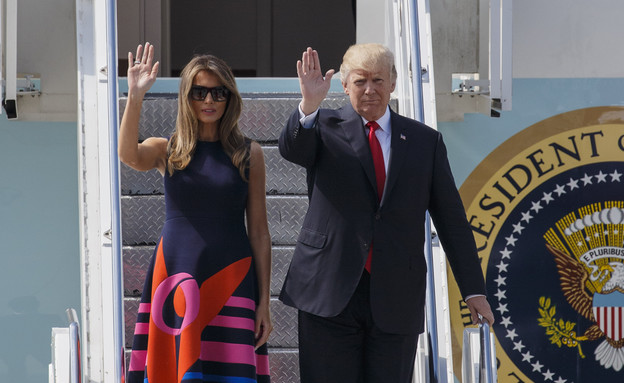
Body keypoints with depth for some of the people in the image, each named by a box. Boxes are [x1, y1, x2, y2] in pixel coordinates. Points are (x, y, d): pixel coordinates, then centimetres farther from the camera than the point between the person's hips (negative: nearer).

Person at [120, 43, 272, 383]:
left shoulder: (248, 154, 7)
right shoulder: (166, 151, 8)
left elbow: (259, 232, 7)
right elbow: (128, 155, -16)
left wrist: (264, 302, 3)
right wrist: (135, 97, -27)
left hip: (231, 278, 0)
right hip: (175, 276, 0)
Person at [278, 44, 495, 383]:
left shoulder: (425, 141, 10)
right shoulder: (325, 128, 6)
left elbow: (451, 219, 11)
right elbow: (291, 148, -17)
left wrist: (473, 289, 7)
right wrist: (308, 106, -37)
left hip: (397, 301, 2)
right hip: (330, 292, -1)